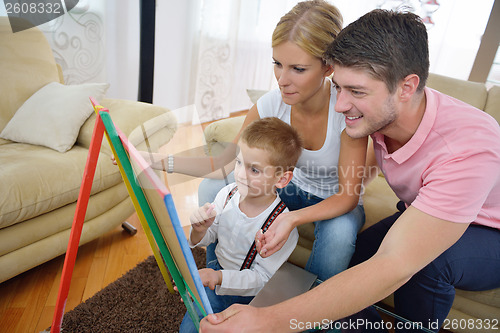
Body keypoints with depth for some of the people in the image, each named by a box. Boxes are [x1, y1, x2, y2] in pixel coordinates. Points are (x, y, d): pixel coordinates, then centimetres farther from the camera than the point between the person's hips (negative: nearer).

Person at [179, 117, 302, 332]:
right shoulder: (227, 194, -13)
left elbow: (261, 278, -24)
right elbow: (207, 239, 1)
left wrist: (219, 278, -38)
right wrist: (200, 230, -23)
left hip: (251, 295, -4)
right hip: (218, 272, 4)